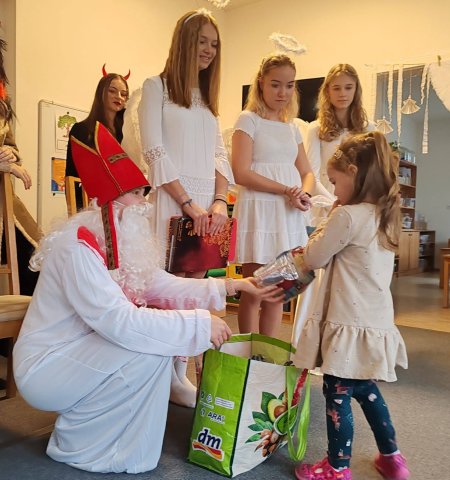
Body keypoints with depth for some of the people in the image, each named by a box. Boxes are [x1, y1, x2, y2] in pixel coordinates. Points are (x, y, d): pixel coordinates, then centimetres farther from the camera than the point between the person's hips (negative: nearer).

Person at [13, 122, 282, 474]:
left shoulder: (121, 246, 4)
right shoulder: (78, 247, -26)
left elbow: (165, 287, 1)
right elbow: (119, 321, -35)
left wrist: (229, 286, -4)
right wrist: (199, 323, -30)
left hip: (82, 351, 9)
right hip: (45, 367, -9)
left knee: (160, 333, 2)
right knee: (152, 348, -23)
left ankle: (85, 417, 13)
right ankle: (76, 441, -4)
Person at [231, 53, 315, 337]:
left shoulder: (292, 128, 17)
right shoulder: (249, 120, -2)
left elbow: (307, 173, 16)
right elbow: (241, 173, -12)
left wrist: (304, 194, -7)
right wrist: (286, 191, -16)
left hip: (289, 215, 6)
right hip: (259, 211, -6)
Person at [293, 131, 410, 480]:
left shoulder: (348, 216, -17)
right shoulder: (385, 216, 9)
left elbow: (314, 258, -6)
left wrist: (323, 229, 6)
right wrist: (329, 236, 13)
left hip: (351, 324, -9)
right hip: (376, 322, 9)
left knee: (337, 394, 5)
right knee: (366, 390, 23)